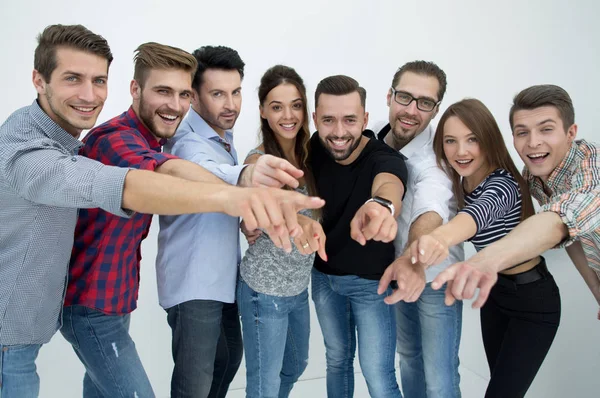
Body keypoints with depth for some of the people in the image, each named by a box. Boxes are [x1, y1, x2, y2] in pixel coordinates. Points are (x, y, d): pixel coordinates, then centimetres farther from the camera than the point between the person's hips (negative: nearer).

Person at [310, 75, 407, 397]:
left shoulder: (385, 158, -28)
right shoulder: (315, 149, -13)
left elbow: (388, 184, -50)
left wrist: (381, 204, -75)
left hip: (370, 280, -4)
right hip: (323, 275, 4)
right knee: (337, 359, 20)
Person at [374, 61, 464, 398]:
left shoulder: (436, 152, -27)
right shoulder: (376, 134, -9)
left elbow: (430, 209, -47)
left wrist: (413, 257, -66)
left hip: (436, 277, -5)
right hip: (398, 268, 5)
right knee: (409, 357, 23)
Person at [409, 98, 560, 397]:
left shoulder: (501, 185, -30)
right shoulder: (462, 182, -5)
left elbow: (480, 213, -54)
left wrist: (440, 237, -73)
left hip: (532, 301, -7)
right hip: (495, 292, 7)